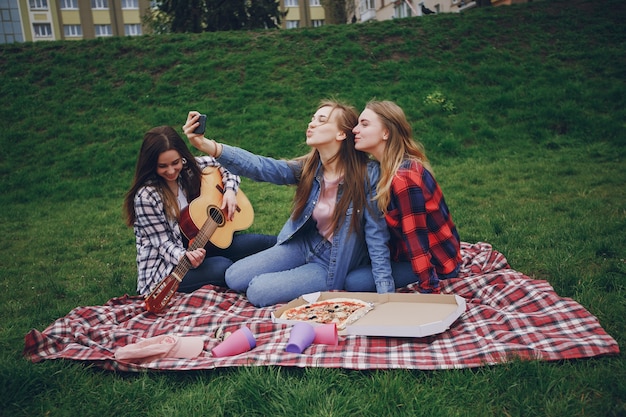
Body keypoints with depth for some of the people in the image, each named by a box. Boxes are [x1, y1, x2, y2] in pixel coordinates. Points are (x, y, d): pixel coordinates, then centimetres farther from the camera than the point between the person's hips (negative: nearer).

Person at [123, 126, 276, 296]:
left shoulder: (190, 167, -4)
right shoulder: (146, 196, -21)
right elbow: (162, 244, -18)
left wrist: (230, 190, -6)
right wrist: (185, 256, -37)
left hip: (196, 245, 7)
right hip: (165, 269, -6)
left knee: (261, 242, -7)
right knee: (223, 267, -32)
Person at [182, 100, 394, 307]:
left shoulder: (367, 174, -21)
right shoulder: (308, 167, -8)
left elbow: (376, 235, -19)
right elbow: (261, 167, -20)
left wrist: (386, 294, -23)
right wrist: (206, 145, -34)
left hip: (333, 264, -5)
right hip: (304, 245, 6)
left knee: (258, 291, -13)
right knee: (234, 277, 4)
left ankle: (329, 291, 9)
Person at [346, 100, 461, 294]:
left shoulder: (403, 177, -28)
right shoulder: (391, 167, 0)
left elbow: (417, 240, -27)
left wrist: (429, 291, -23)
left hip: (435, 263, -9)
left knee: (355, 283, -16)